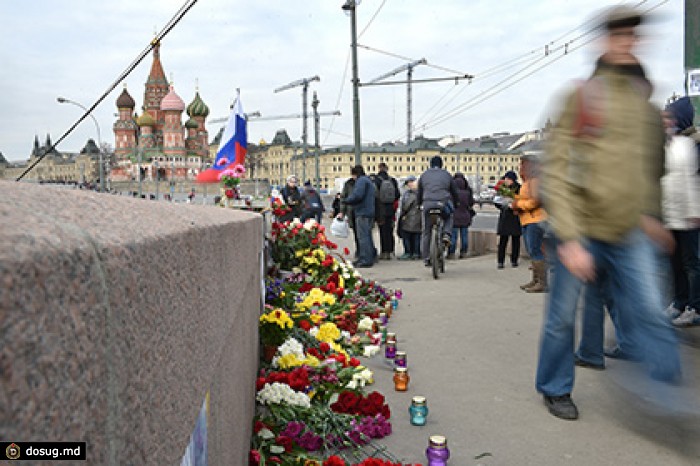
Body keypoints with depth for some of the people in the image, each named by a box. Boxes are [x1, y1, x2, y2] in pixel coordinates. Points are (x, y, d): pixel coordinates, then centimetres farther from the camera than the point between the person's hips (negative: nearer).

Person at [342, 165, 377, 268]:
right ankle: (370, 257, 22)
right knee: (367, 235, 16)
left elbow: (357, 195, -21)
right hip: (369, 212, 10)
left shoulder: (361, 180, -8)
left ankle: (366, 260, -11)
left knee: (363, 236, -10)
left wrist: (346, 200, -5)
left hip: (362, 213, -10)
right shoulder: (369, 181, 24)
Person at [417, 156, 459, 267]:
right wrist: (456, 203, 37)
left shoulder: (424, 175, 18)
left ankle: (426, 258, 10)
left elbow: (419, 192, 23)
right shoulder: (446, 174, 16)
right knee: (448, 217, 33)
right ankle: (446, 234, 7)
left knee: (426, 232, 10)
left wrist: (420, 204, 37)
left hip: (427, 204, 1)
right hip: (443, 203, -1)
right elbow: (454, 191, 22)